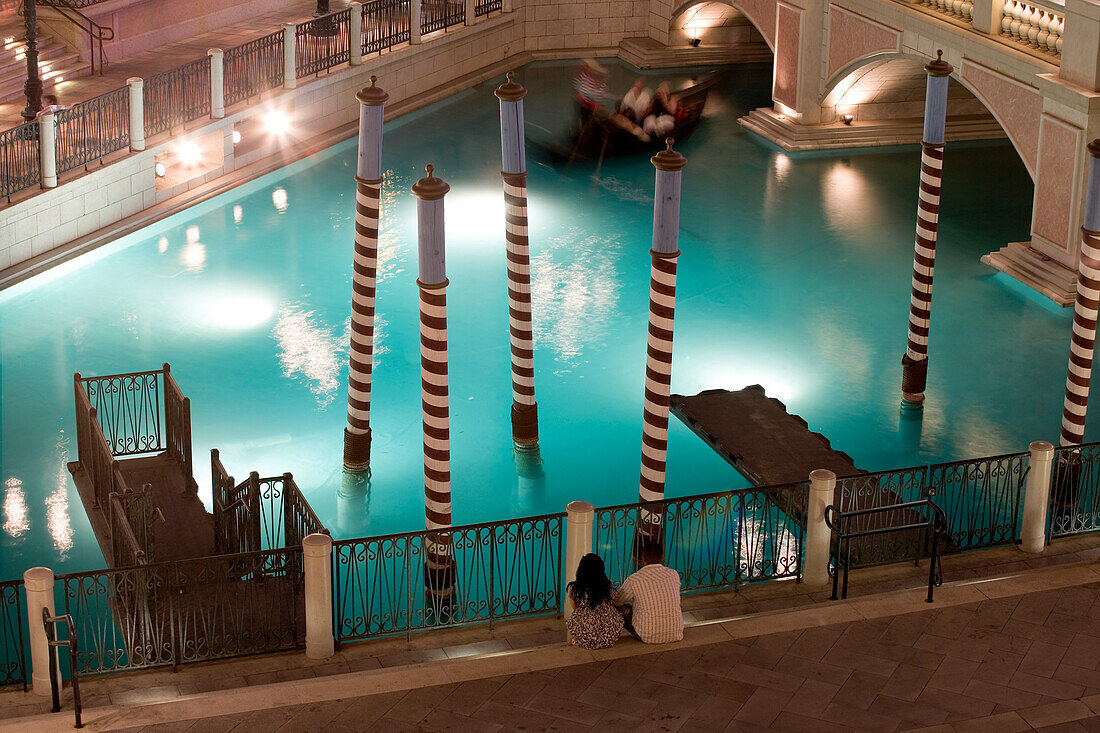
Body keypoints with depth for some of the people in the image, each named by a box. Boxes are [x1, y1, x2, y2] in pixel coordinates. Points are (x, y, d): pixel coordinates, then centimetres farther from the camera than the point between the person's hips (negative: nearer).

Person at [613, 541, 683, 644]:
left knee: (622, 608, 15)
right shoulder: (674, 575, 1)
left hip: (648, 637, -4)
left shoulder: (633, 580, -9)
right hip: (676, 635, 4)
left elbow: (616, 601, 9)